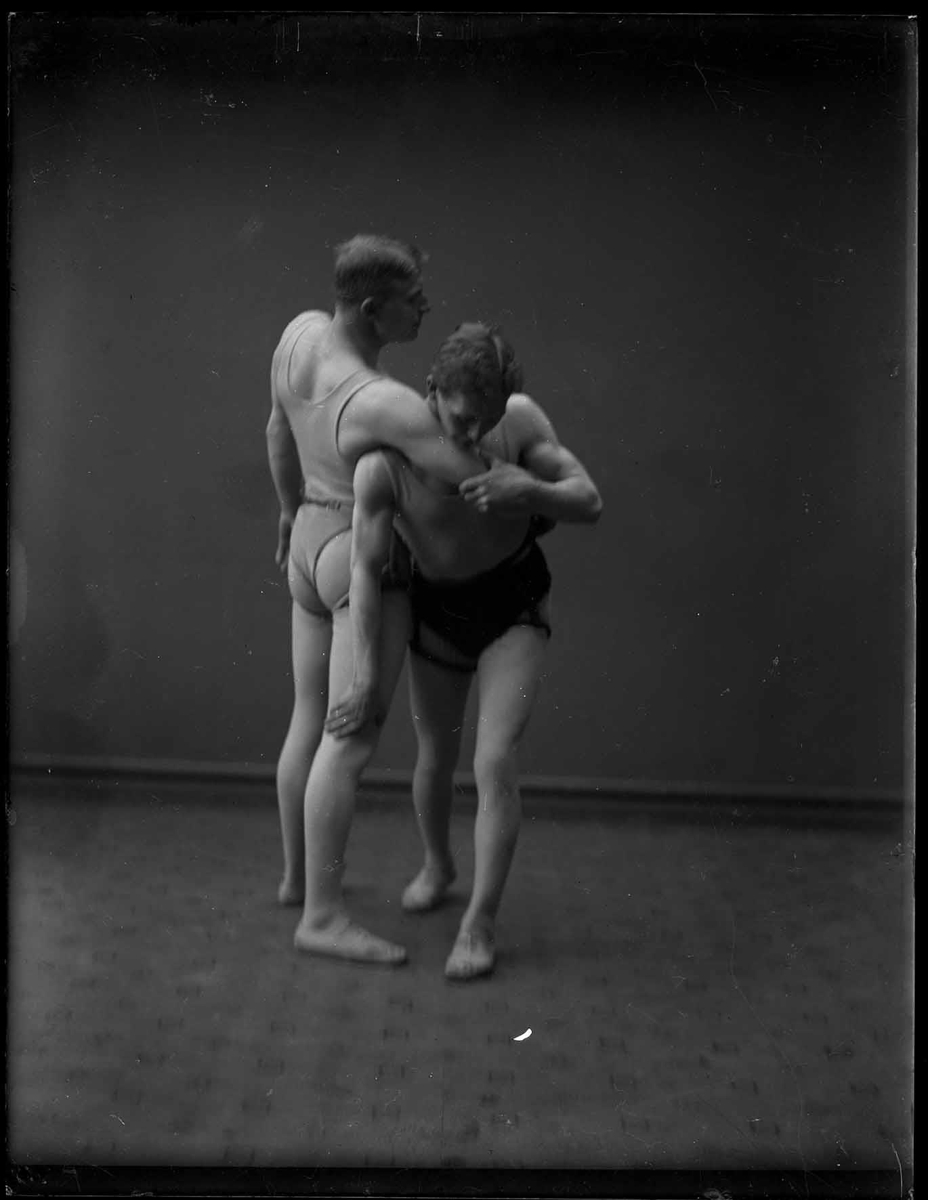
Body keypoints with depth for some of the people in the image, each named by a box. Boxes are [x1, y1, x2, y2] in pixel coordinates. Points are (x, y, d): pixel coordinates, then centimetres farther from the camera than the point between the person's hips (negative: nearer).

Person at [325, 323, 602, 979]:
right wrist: (366, 680, -20)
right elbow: (367, 570, -22)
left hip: (516, 608, -1)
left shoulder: (521, 417, -22)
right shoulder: (384, 459, -27)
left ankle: (481, 922, 1)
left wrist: (530, 491, -37)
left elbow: (591, 502, -15)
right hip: (437, 611, 1)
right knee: (436, 758, 17)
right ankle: (437, 867, 47)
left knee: (497, 763, -13)